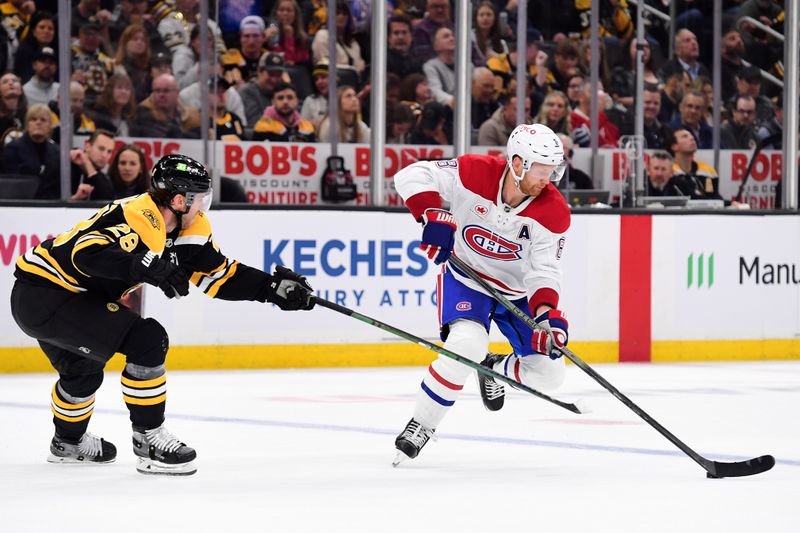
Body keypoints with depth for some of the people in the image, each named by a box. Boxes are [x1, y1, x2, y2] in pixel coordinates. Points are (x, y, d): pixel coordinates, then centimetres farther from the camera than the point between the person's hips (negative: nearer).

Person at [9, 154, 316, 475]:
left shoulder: (186, 229, 5)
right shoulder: (138, 219, -24)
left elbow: (218, 274, 13)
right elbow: (87, 253, -40)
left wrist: (273, 287, 5)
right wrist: (147, 267, -50)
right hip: (42, 295, -11)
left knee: (82, 369, 33)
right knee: (147, 340, -18)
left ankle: (68, 443, 59)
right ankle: (149, 440, -10)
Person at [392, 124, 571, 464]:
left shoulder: (553, 213, -19)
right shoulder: (474, 173, -24)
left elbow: (545, 270, -21)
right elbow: (412, 176, -24)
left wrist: (547, 313, -39)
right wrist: (433, 217, -38)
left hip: (518, 291, 3)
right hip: (466, 279, -3)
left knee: (548, 373, -3)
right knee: (466, 344, -32)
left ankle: (494, 369, 31)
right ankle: (420, 425, -16)